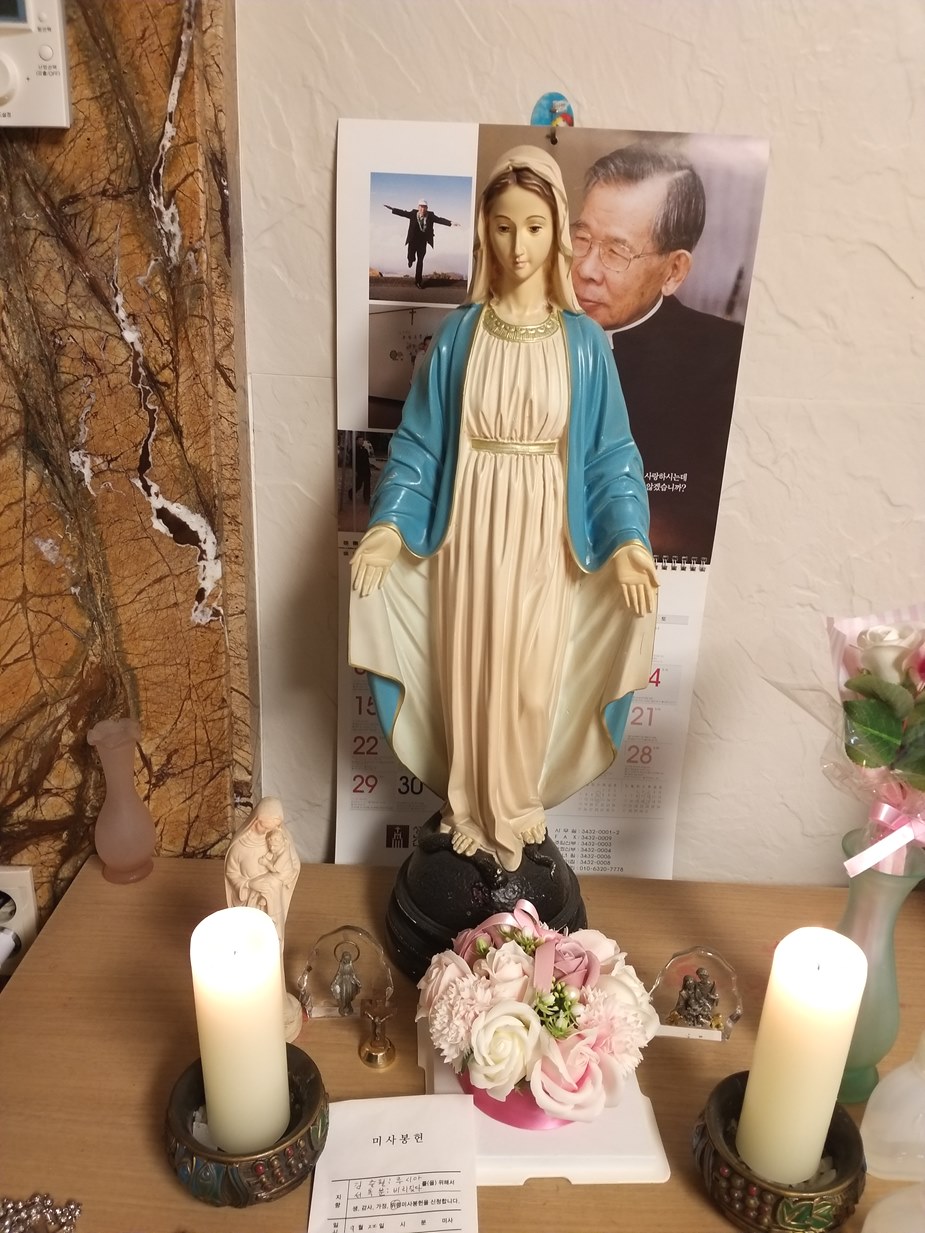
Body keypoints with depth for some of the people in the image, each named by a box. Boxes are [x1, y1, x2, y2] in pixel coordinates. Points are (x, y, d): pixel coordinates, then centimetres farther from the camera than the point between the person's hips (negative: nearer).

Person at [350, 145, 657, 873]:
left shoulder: (584, 341, 1)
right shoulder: (459, 333, 2)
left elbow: (610, 452, -1)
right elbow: (420, 440, 1)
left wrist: (626, 537, -16)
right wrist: (390, 522, -13)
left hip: (544, 538, 0)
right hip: (468, 531, 1)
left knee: (530, 684, 6)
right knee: (468, 677, 9)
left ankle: (516, 817, 30)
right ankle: (470, 816, 31)